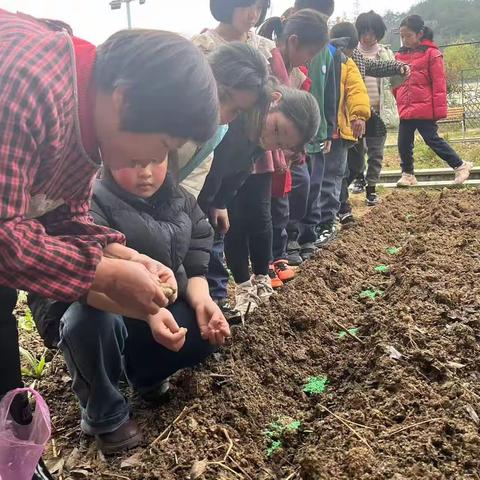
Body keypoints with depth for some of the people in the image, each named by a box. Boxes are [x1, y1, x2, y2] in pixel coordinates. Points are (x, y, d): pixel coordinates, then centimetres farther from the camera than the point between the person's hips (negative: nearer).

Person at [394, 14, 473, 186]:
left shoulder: (431, 53, -6)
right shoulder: (401, 55, 12)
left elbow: (439, 83, -9)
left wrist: (439, 108, -12)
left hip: (424, 109, -6)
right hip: (406, 110, 6)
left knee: (433, 140, -4)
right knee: (403, 144, 8)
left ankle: (460, 166, 11)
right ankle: (407, 175, 25)